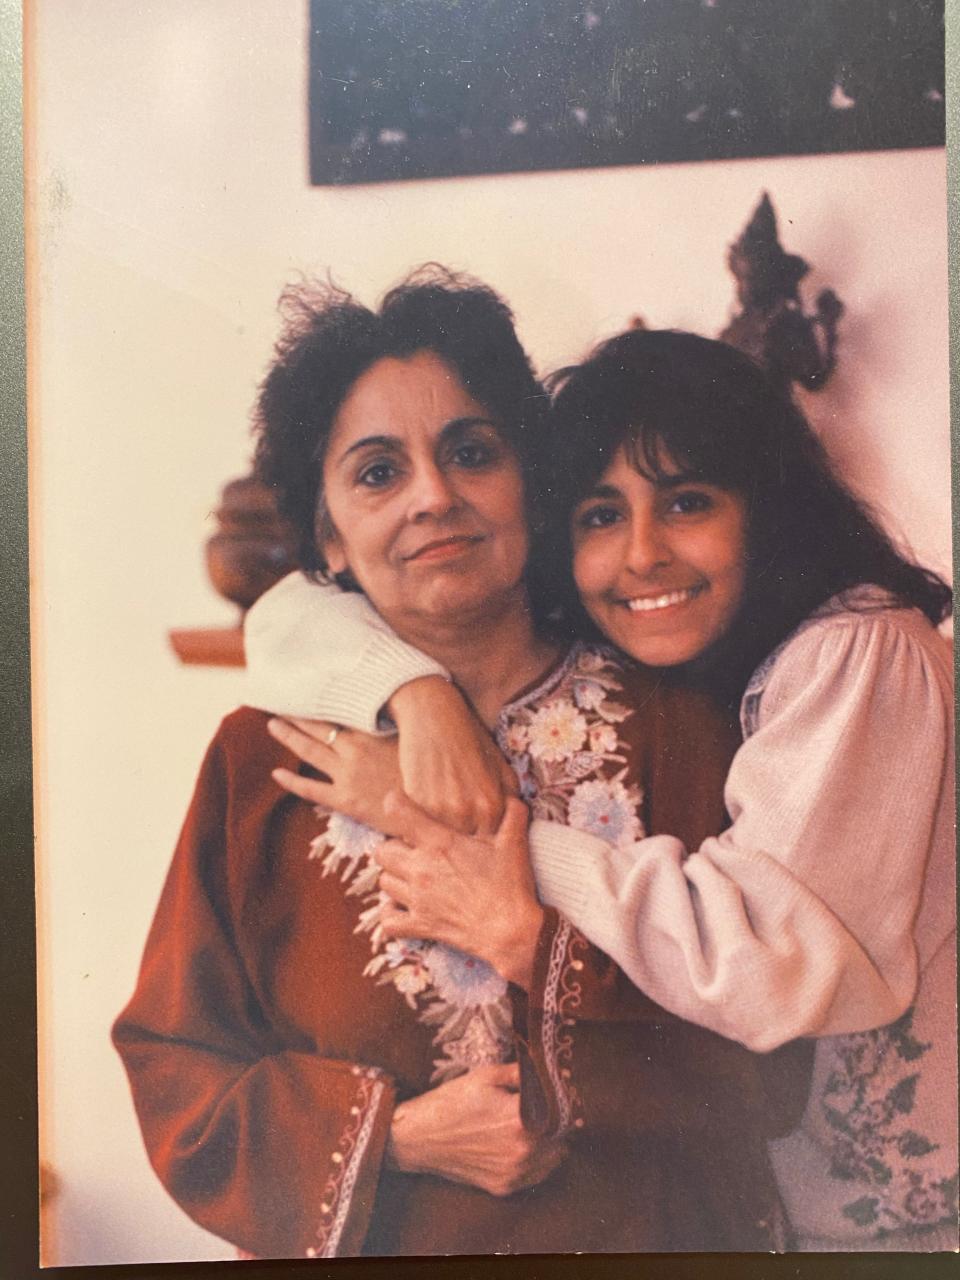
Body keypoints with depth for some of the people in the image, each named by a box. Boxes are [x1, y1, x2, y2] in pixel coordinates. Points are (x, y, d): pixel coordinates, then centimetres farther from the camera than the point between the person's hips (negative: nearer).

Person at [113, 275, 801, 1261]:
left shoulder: (671, 730, -11)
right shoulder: (264, 762, -9)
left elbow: (766, 1078, -12)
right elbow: (175, 1068, -5)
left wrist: (531, 947, -25)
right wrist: (397, 1133, -18)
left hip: (654, 1238, 1)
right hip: (379, 1235, 0)